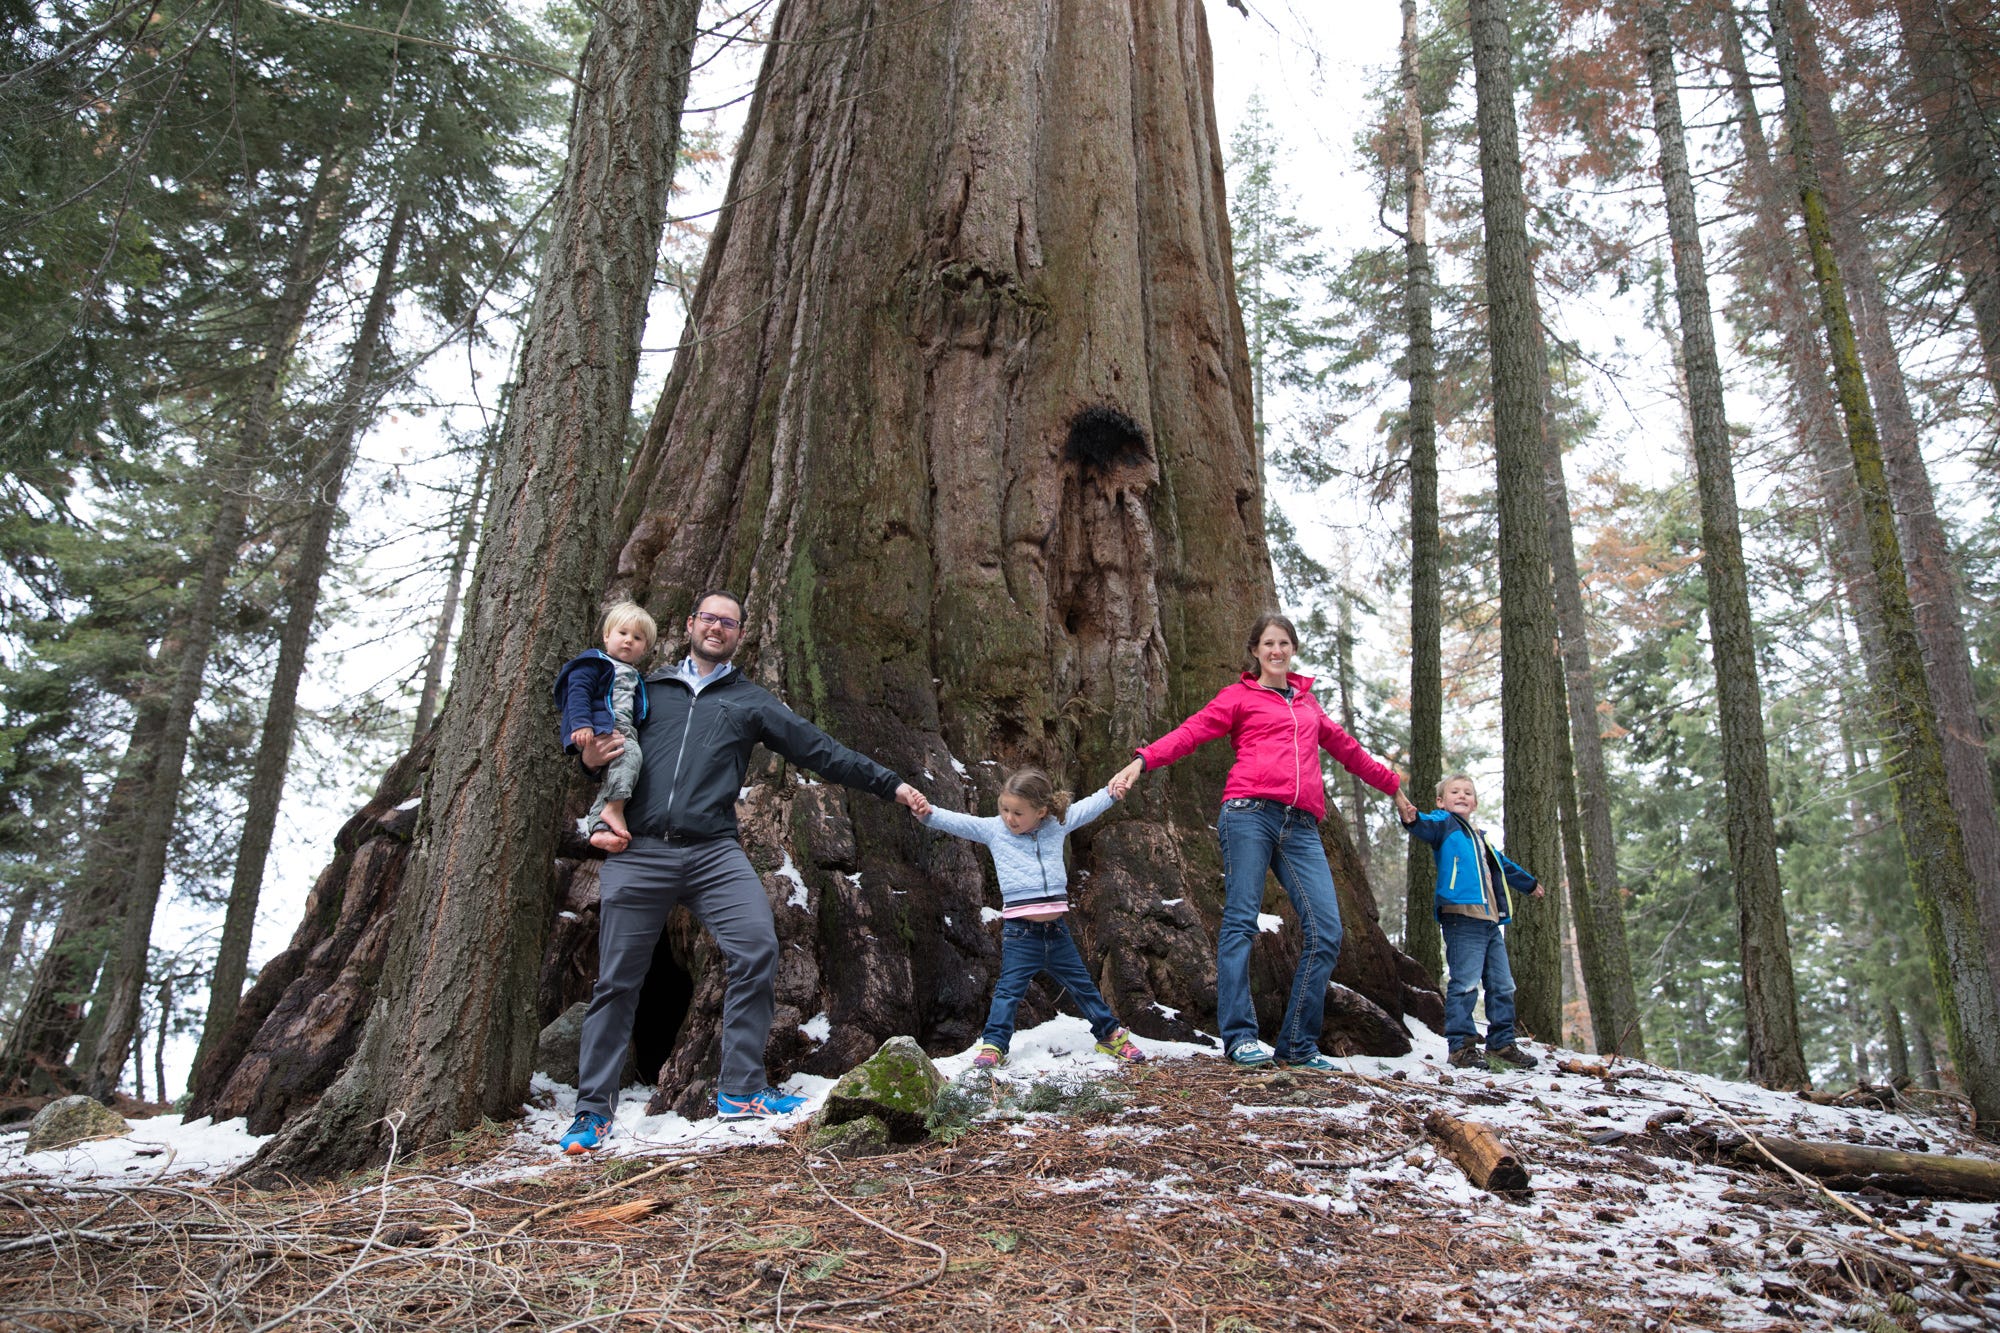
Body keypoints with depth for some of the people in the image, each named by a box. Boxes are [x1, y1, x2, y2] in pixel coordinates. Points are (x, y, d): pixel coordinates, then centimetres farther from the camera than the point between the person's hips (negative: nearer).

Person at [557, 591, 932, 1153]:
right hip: (638, 852, 0)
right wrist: (591, 759, -4)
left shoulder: (750, 701, 15)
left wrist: (890, 784, 4)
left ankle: (741, 1089, -6)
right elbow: (601, 753, 22)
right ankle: (593, 1110, 15)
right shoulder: (647, 689, 18)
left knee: (758, 949, -18)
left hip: (715, 853, 0)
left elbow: (819, 749, 10)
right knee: (616, 979, 2)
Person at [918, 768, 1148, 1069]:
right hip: (1020, 931, -3)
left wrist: (1112, 791, 9)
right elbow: (955, 821, -11)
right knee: (1009, 989, -2)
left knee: (1082, 985, 15)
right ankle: (993, 1044, 6)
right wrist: (928, 814, -27)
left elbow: (1088, 807, 16)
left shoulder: (1057, 824, 6)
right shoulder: (992, 829, -2)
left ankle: (1110, 1035, 27)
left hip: (1056, 929, 3)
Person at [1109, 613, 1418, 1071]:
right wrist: (1142, 761, -16)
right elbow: (1191, 732, 0)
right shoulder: (1240, 696, 13)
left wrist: (1391, 784, 50)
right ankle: (1241, 1037, -5)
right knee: (1240, 921, -9)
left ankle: (1298, 1045, 2)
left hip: (1300, 827, 5)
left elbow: (1345, 748, 40)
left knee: (1326, 931, -5)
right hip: (1250, 813, -5)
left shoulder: (1307, 702, 28)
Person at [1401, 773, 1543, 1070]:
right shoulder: (1444, 823, 4)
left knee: (1503, 986, 12)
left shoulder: (1480, 837, 28)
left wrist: (1529, 883, 58)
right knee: (1464, 983, -12)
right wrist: (1412, 820, -43)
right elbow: (1428, 826, -20)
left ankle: (1501, 1043, 22)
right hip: (1462, 917, -8)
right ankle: (1460, 1045, -6)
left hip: (1491, 921, 8)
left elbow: (1503, 866, 44)